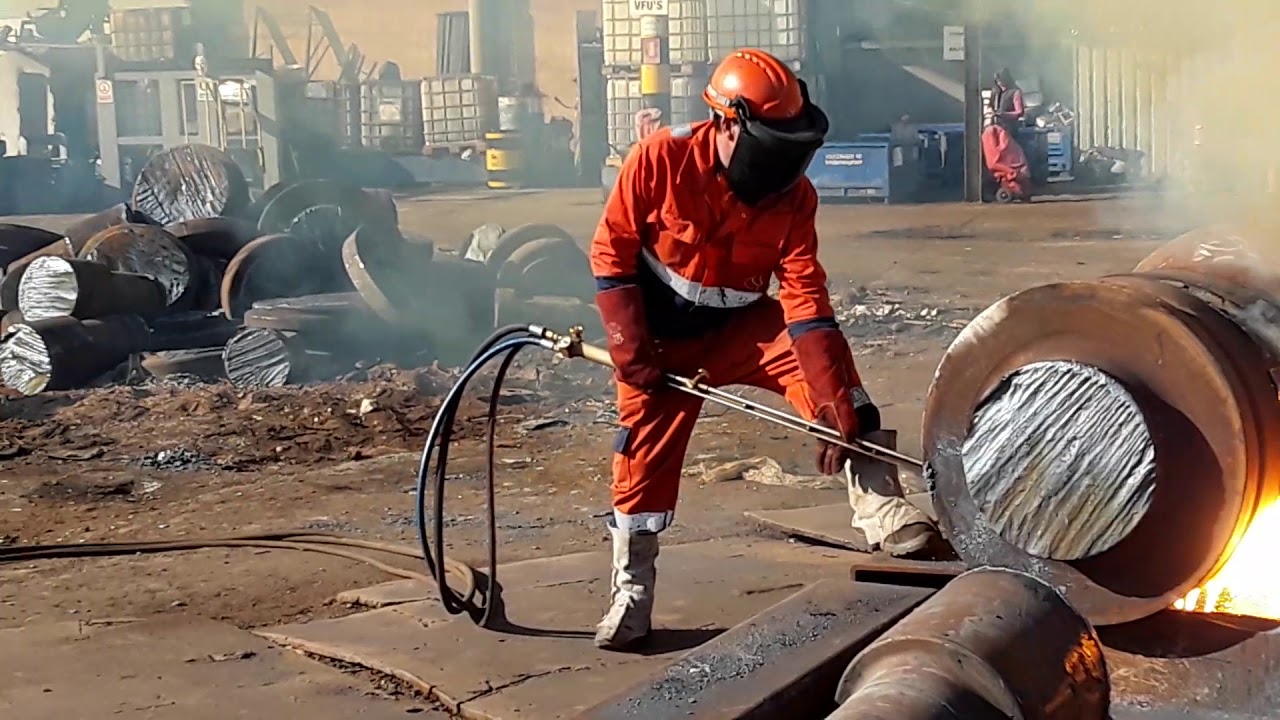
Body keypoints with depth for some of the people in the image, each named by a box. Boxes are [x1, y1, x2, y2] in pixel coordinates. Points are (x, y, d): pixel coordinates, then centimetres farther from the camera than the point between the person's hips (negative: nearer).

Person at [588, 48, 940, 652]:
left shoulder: (793, 195, -18)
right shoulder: (660, 160, -24)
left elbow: (806, 301, -21)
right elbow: (611, 252, -13)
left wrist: (835, 410, -28)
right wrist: (631, 351, -19)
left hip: (743, 325, 1)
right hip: (662, 335, -1)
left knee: (828, 361, -23)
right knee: (647, 450, -1)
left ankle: (883, 513, -22)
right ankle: (630, 589, 18)